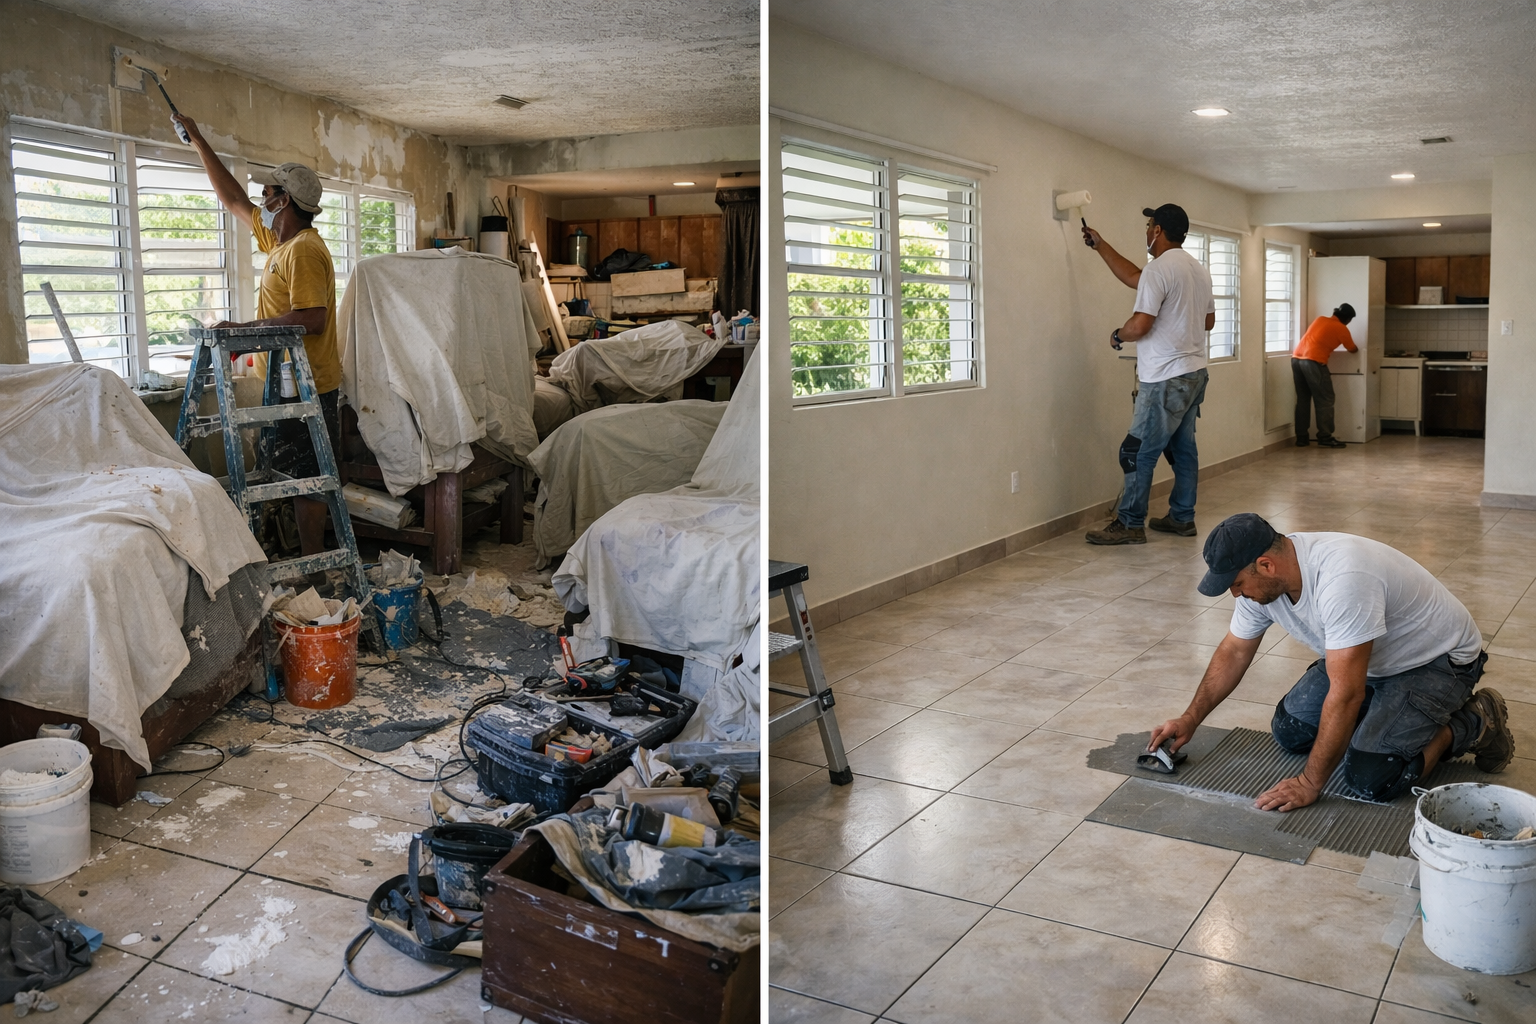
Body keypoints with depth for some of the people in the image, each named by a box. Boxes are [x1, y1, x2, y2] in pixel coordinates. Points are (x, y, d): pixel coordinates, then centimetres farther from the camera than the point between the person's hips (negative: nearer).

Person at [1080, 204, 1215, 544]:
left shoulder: (1159, 269, -17)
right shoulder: (1199, 270, 13)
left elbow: (1140, 325, -25)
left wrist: (1118, 336, 2)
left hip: (1166, 379, -10)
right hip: (1194, 373, 10)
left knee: (1138, 452, -4)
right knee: (1183, 448, 14)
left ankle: (1130, 524, 0)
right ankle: (1182, 517, 20)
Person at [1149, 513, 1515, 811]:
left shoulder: (1340, 579, -40)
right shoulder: (1260, 577, -13)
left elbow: (1345, 694, -37)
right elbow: (1233, 652, 4)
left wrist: (1309, 784, -31)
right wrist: (1189, 720, 0)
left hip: (1438, 659, -8)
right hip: (1369, 659, 8)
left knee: (1368, 778, -21)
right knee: (1290, 732, 2)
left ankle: (1473, 724, 1)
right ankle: (1386, 706, 19)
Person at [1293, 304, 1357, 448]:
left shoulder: (1320, 319, 22)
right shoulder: (1342, 329, 6)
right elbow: (1353, 350, 23)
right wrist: (1357, 349, 44)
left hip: (1296, 358, 7)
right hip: (1313, 361, -7)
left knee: (1302, 399, 12)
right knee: (1325, 400, 1)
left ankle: (1301, 438, 12)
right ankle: (1325, 437, 0)